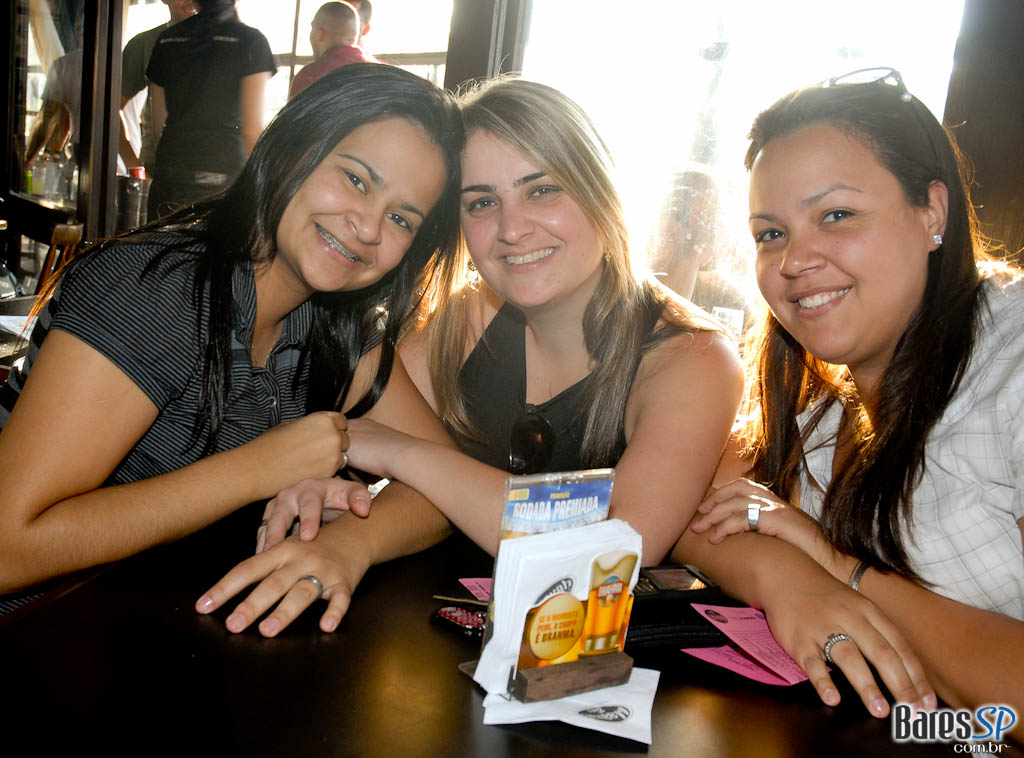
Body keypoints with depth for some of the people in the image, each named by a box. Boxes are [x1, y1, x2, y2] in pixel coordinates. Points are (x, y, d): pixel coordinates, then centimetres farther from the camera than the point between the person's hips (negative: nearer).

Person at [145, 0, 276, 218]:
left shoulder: (166, 40, 14)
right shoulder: (250, 40, 0)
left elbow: (159, 126, 16)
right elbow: (253, 130, -6)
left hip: (169, 175, 4)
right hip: (225, 174, -4)